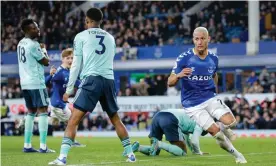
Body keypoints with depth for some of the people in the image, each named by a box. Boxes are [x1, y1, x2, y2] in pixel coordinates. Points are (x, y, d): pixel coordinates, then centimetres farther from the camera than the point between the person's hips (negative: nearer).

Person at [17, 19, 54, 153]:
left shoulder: (21, 44, 13)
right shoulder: (33, 45, -14)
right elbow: (45, 62, -7)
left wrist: (40, 50, 10)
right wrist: (44, 50, 9)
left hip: (25, 83, 9)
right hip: (36, 83, -9)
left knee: (31, 112, 15)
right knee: (43, 112, -6)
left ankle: (27, 145, 13)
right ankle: (43, 146, -11)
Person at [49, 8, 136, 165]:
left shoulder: (81, 36, 7)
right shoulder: (110, 38, 21)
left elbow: (76, 64, 5)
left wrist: (69, 89, 7)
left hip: (91, 80, -5)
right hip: (109, 80, 5)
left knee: (73, 120, -8)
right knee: (115, 119, 20)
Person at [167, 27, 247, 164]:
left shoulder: (213, 59, 0)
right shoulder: (184, 58, -13)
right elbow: (170, 82, -13)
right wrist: (179, 75, -34)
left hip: (210, 98, 3)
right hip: (192, 105, -3)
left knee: (230, 122, -18)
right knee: (216, 133, -11)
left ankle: (223, 129, 18)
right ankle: (236, 155, 11)